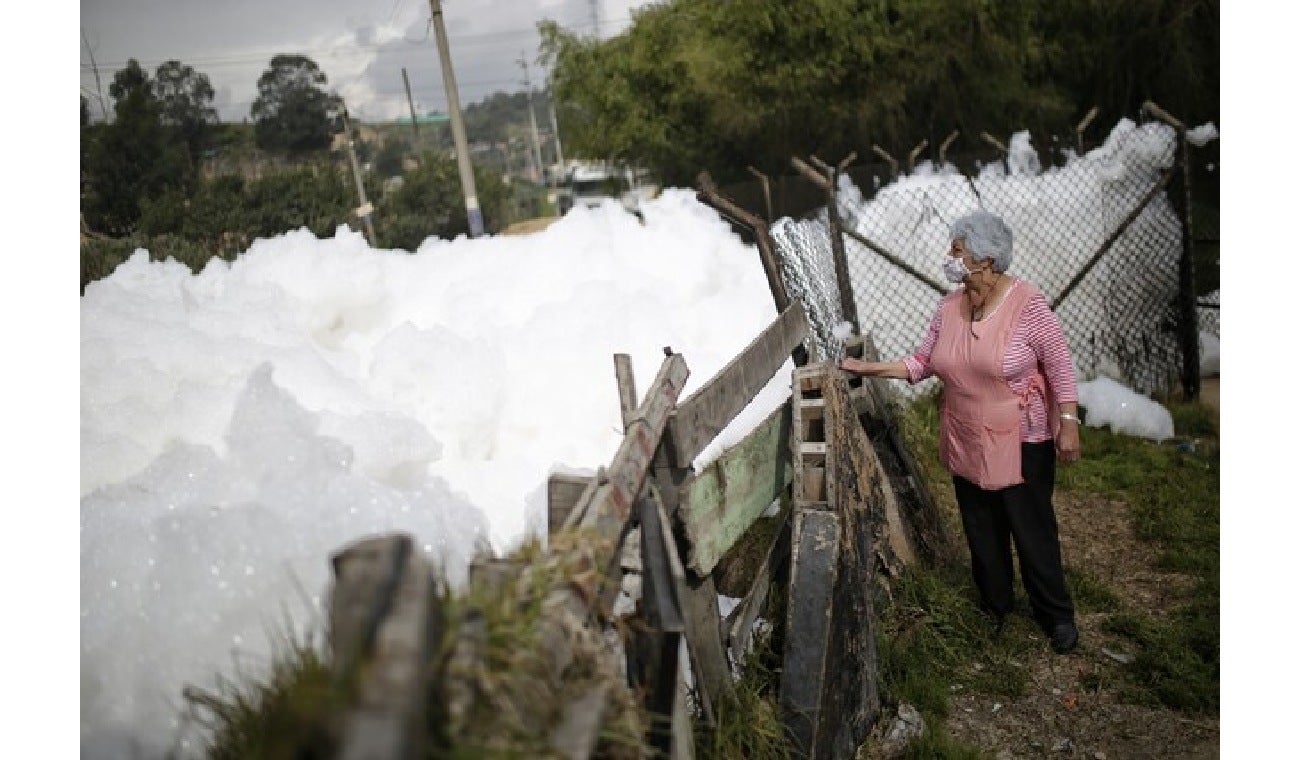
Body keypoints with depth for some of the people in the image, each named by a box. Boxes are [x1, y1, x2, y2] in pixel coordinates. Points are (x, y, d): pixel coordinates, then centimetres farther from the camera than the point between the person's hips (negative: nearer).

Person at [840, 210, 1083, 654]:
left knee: (1033, 532, 6)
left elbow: (1059, 364, -11)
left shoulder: (1027, 303, -16)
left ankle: (1056, 615, 27)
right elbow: (922, 363, 5)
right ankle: (995, 605, 37)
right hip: (967, 446, 5)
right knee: (981, 532, 17)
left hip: (1021, 443, -5)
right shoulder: (949, 307, -1)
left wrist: (1068, 423, -13)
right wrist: (868, 368, 0)